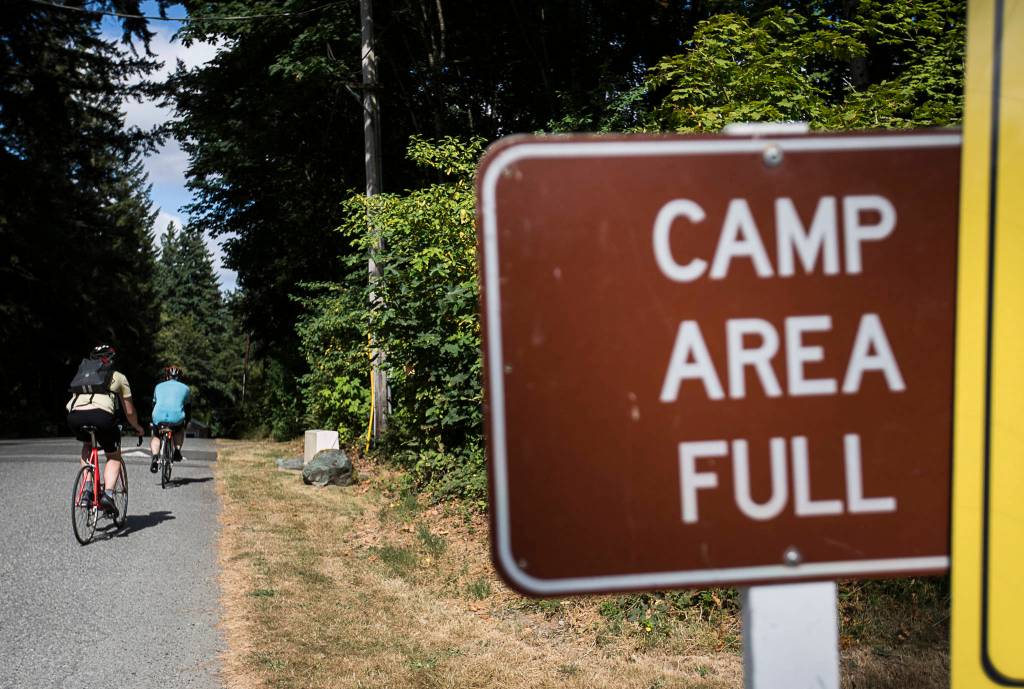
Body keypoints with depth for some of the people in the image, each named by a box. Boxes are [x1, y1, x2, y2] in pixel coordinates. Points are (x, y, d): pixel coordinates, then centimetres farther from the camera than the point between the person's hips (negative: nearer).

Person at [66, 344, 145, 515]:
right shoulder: (118, 377, 26)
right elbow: (129, 412, 27)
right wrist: (137, 427, 46)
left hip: (74, 417, 3)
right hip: (101, 415, -3)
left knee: (87, 446, 34)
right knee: (114, 456, 19)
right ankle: (108, 494, -4)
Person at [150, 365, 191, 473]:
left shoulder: (159, 386, 25)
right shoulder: (185, 388, 22)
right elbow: (188, 408, 27)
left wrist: (154, 420, 48)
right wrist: (186, 423, 40)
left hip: (159, 418, 1)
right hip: (177, 418, 0)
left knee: (156, 437, 25)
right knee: (180, 430, 33)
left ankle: (155, 456, -1)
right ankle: (177, 450, 11)